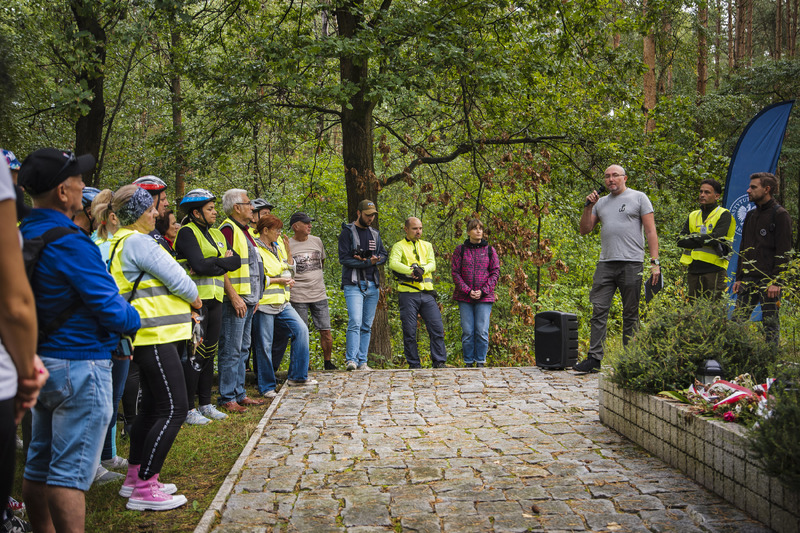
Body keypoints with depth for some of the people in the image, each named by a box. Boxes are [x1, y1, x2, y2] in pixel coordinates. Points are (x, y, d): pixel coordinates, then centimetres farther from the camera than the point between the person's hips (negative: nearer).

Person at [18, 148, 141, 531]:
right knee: (70, 473, -4)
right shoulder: (70, 243, -19)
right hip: (79, 366, -9)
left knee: (39, 466, 16)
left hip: (40, 363, 9)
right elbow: (112, 310, -19)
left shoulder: (22, 235, 7)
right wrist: (135, 320, 2)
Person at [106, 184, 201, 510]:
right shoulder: (137, 241, -15)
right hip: (155, 336, -11)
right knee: (173, 410, -10)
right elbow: (177, 279, -14)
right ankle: (144, 490, -7)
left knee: (152, 407, 17)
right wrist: (194, 298, 5)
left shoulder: (123, 242, 18)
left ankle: (135, 478, 26)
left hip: (150, 337, 11)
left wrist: (183, 305, 10)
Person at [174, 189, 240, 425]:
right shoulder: (187, 233, -6)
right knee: (195, 353, -6)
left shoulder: (216, 234, 19)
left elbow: (236, 260, 6)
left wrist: (211, 264, -10)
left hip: (214, 299, 8)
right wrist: (222, 261, -4)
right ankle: (188, 408, 0)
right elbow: (200, 265, -20)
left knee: (210, 352, 12)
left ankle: (206, 404, 21)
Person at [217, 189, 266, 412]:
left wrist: (255, 296, 20)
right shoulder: (228, 230, -12)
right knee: (231, 350, -5)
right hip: (235, 301, -10)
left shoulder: (245, 230, 19)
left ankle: (239, 393, 22)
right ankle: (227, 398, 0)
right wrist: (234, 297, -24)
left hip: (248, 300, 10)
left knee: (242, 350, 14)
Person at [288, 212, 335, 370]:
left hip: (319, 294, 4)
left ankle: (327, 362, 18)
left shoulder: (317, 241, 10)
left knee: (326, 332, 3)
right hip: (298, 297, -3)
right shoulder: (287, 245, -4)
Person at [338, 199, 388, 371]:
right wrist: (368, 263, -14)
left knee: (367, 326, 5)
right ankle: (351, 359, -20)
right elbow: (344, 258, -10)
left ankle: (362, 362, 8)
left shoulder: (375, 234, 18)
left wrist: (375, 259, -6)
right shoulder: (347, 232, -1)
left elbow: (384, 255, 16)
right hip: (353, 285, -6)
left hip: (372, 285, 6)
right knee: (355, 322, -19)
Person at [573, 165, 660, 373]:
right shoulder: (601, 202, 18)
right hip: (605, 264, 4)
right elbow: (584, 230, 17)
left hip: (631, 264, -4)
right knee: (598, 310, -4)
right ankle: (594, 358, -4)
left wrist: (655, 262, -9)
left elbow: (651, 231, -1)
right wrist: (588, 207, 3)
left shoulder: (638, 198, 4)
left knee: (630, 314, 2)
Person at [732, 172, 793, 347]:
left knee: (770, 323, -1)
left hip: (769, 281, -7)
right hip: (748, 280, 7)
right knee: (738, 320, 2)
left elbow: (783, 252, -10)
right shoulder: (751, 216, 17)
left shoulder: (780, 215, -4)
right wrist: (738, 278, 14)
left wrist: (775, 281, -17)